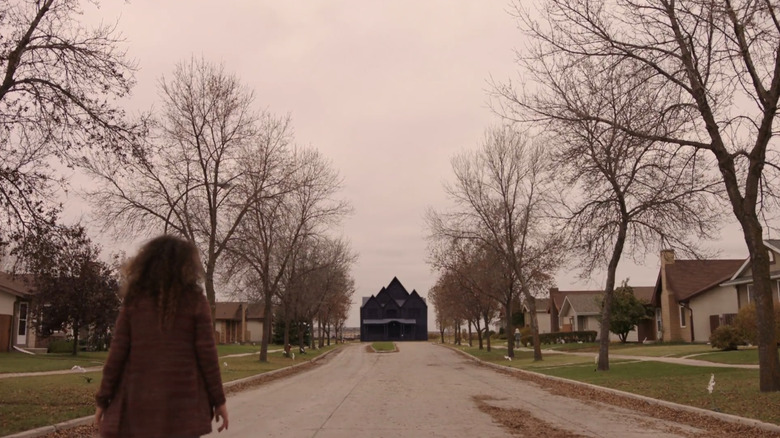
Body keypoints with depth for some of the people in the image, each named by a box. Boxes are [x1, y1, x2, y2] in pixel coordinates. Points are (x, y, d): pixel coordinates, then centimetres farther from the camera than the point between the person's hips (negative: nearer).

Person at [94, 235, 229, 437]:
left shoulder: (134, 301, 3)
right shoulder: (195, 301, -2)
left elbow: (117, 353, 0)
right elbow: (206, 354, -4)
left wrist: (103, 400, 8)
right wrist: (218, 400, 3)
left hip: (139, 405, 2)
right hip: (183, 404, -2)